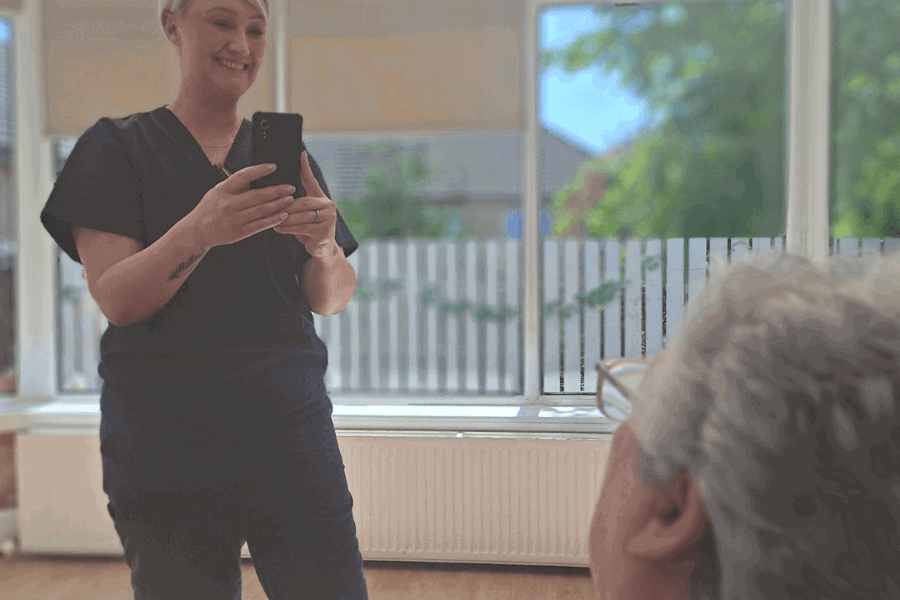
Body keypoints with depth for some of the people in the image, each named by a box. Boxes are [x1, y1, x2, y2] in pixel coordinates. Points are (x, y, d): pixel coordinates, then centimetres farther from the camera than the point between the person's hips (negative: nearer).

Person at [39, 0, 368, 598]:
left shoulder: (288, 158, 12)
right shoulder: (117, 147, 3)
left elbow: (333, 301, 8)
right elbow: (116, 299, -9)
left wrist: (323, 247, -15)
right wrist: (201, 230, -27)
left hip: (290, 424, 3)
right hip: (167, 439, -2)